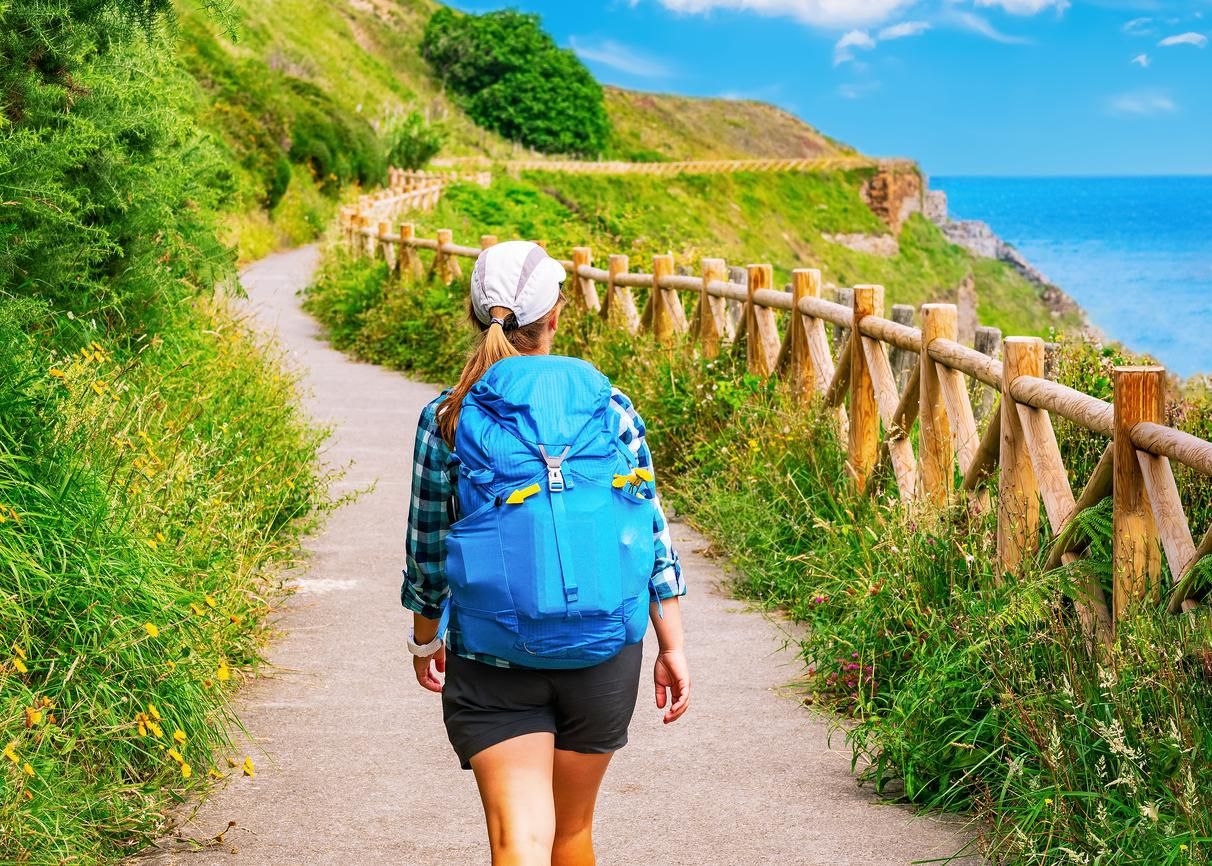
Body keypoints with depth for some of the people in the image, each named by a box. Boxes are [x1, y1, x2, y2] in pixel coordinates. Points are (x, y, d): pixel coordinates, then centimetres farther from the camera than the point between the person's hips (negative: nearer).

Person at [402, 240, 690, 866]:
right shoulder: (611, 407, 1)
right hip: (605, 651, 2)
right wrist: (672, 649, 7)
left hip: (490, 658, -2)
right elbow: (651, 533, 1)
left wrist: (425, 637, 19)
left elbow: (427, 545, 3)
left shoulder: (446, 420, -3)